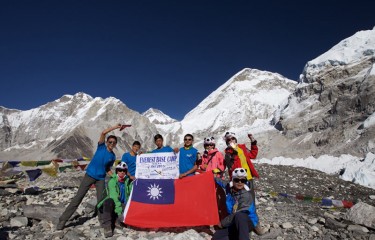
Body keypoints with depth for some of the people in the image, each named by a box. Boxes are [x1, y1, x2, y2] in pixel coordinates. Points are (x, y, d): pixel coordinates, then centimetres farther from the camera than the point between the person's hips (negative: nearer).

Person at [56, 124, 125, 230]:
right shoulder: (101, 147, -5)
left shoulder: (113, 156, 4)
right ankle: (63, 220, 10)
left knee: (101, 199, -2)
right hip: (89, 175, -2)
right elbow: (103, 133, -19)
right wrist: (115, 127, -23)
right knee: (78, 197, 0)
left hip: (101, 179, 3)